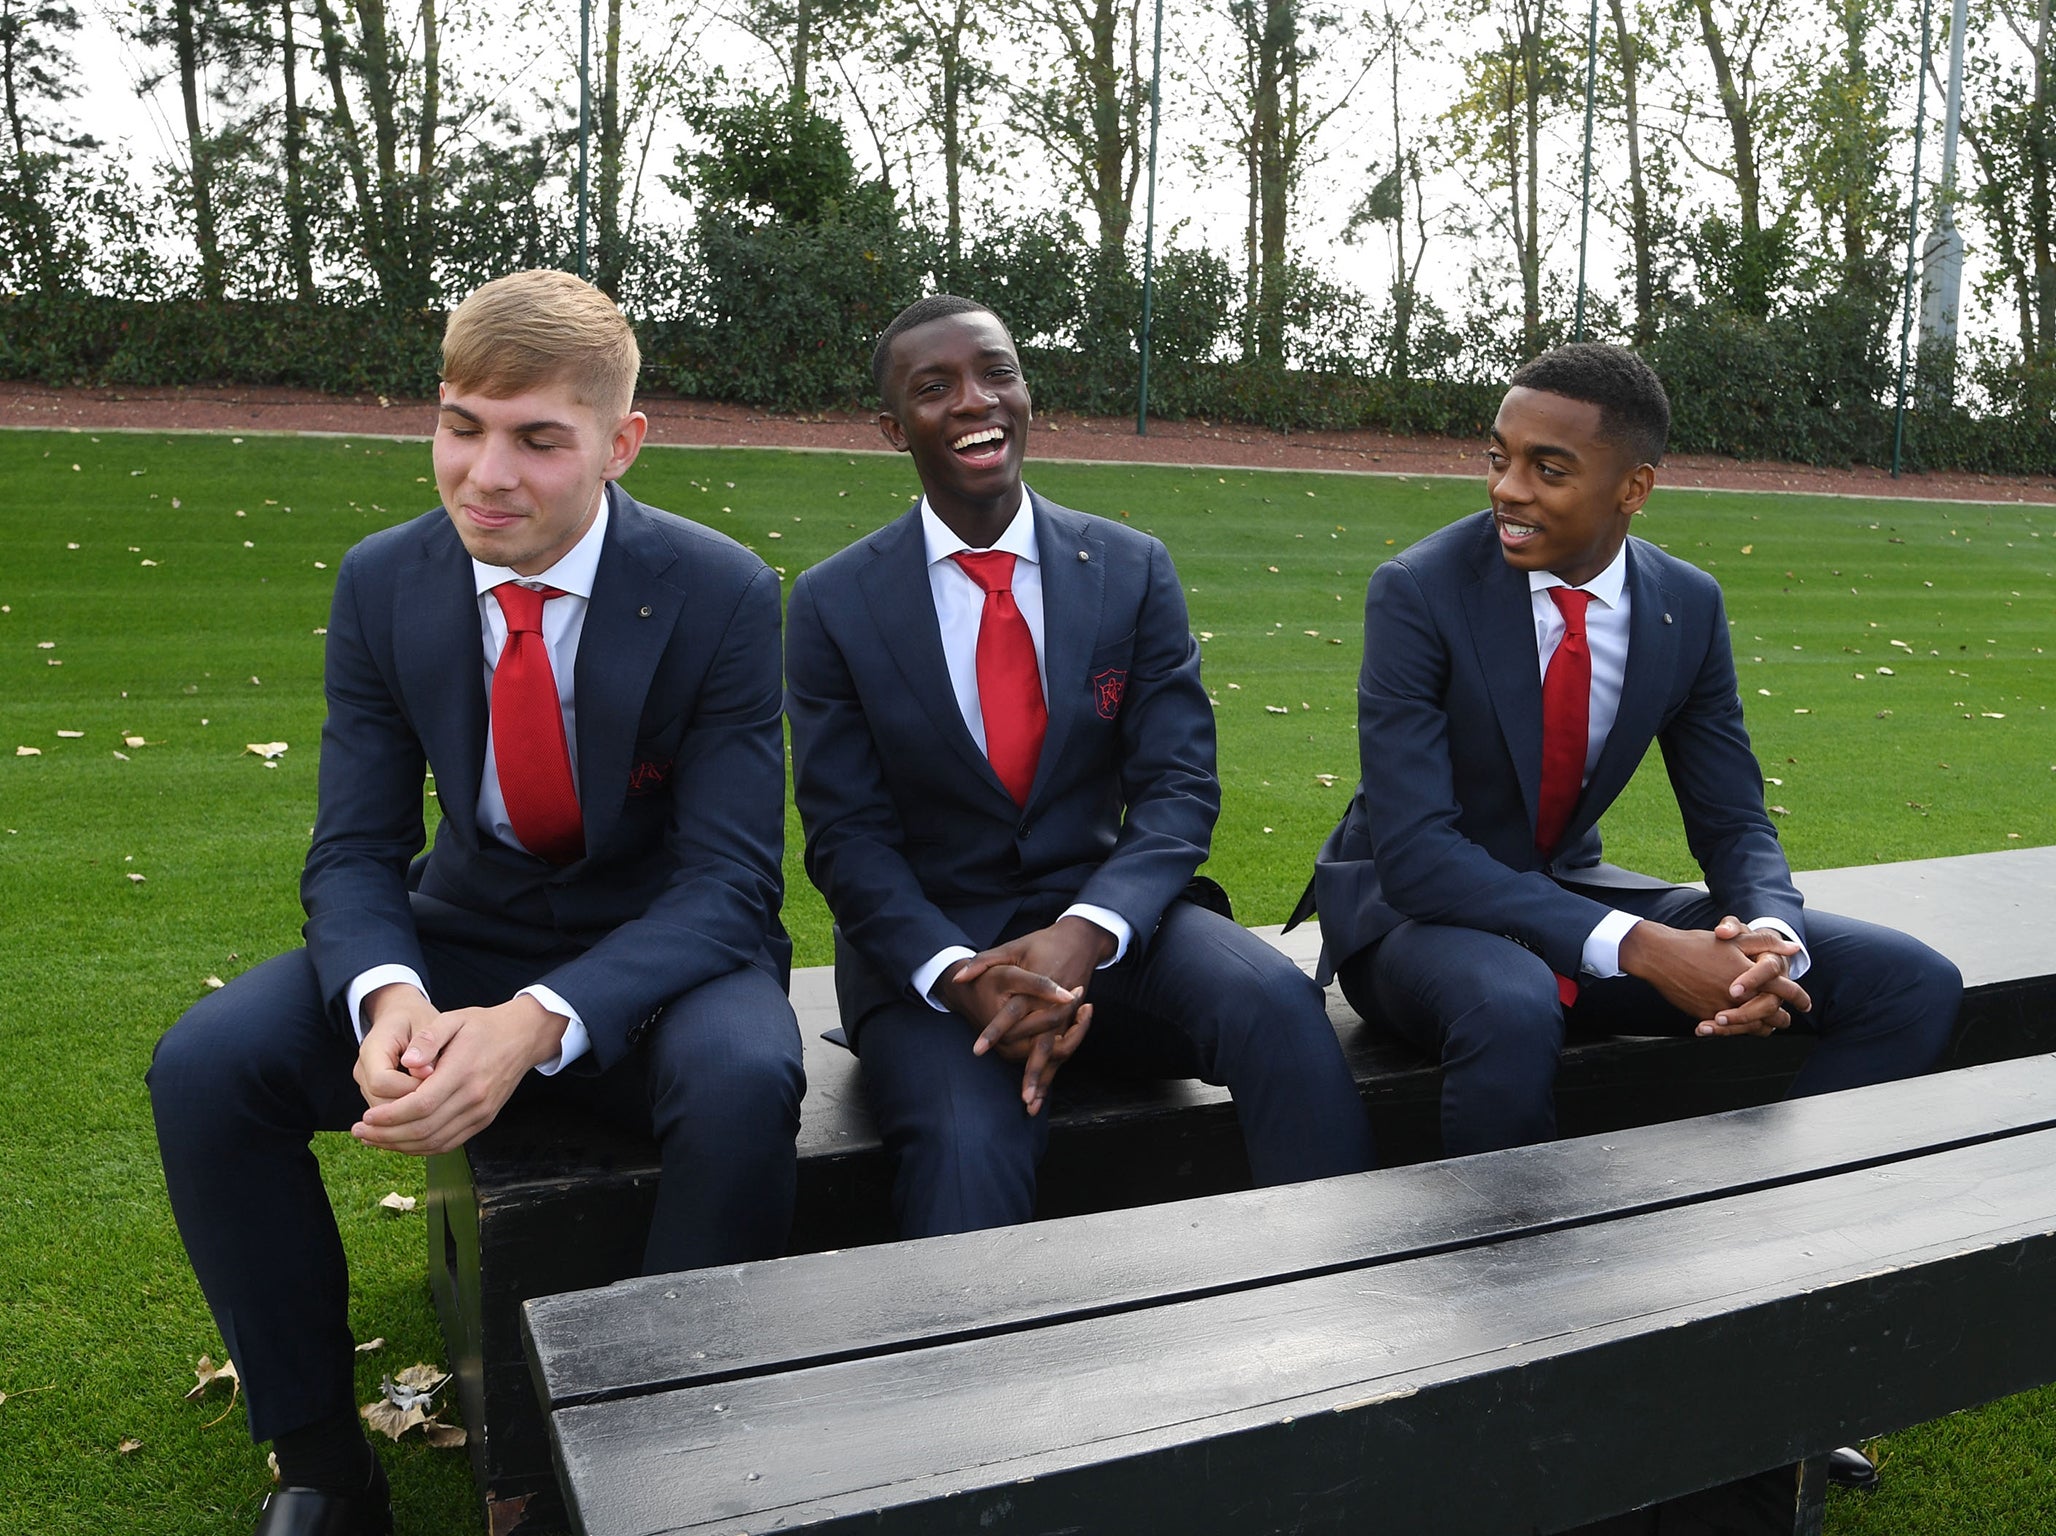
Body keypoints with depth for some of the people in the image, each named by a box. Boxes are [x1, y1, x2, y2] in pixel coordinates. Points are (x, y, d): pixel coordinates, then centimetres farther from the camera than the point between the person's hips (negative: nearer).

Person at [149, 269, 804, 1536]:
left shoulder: (722, 595, -15)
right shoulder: (381, 585, -4)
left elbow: (730, 881, -18)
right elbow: (356, 852, -3)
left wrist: (538, 1023, -34)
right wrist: (387, 995, -28)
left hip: (662, 954, -3)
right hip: (464, 938, 4)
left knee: (745, 1083, -35)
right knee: (206, 1067, -18)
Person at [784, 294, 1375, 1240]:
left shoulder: (1134, 571, 3)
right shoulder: (833, 604, 0)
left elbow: (1179, 788, -3)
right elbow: (846, 837, -4)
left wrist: (1084, 934, -23)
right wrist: (960, 977, -22)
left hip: (1103, 918, 2)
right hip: (925, 940, -1)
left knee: (1276, 1002, -27)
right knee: (969, 1145, -32)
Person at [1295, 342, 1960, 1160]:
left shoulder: (1687, 606, -4)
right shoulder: (1418, 591, -19)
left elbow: (1733, 823, 3)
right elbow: (1415, 851, -26)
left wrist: (1771, 935, -22)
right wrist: (1637, 947, -34)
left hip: (1570, 895, 5)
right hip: (1416, 907, -5)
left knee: (1914, 985, -7)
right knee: (1510, 1009, -41)